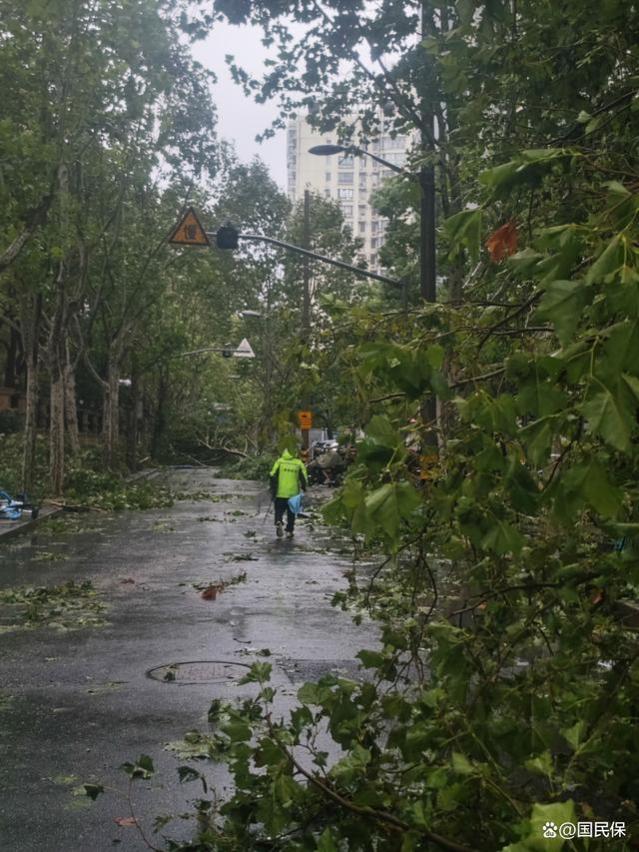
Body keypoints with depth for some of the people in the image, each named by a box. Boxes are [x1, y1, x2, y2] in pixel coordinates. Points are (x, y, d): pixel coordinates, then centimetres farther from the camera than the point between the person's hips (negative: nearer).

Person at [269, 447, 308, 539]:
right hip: (293, 493, 1)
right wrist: (303, 489, 12)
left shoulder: (279, 461, -1)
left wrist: (273, 490, 2)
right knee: (291, 513, 14)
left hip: (280, 493, -1)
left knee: (279, 510, 12)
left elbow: (273, 476, -5)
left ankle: (278, 522, -15)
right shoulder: (299, 463, 0)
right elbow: (304, 479, -2)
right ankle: (289, 531, 15)